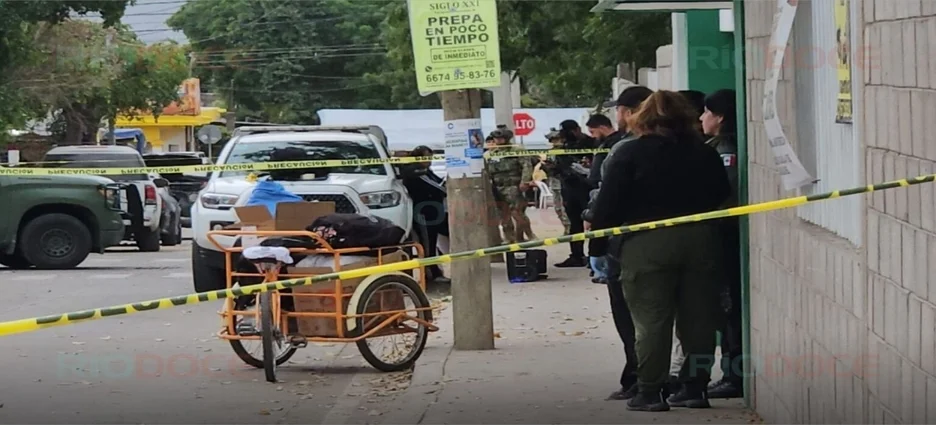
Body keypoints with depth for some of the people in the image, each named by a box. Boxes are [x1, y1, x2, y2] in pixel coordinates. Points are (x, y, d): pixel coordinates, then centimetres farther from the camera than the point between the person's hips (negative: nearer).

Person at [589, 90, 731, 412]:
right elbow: (722, 195, 12)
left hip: (647, 244, -4)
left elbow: (609, 200, -8)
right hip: (700, 240, 4)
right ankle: (694, 388, 14)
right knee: (698, 317, 10)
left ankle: (650, 392, 0)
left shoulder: (630, 153, -5)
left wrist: (596, 226, 5)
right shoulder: (704, 153, 8)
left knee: (651, 320, 0)